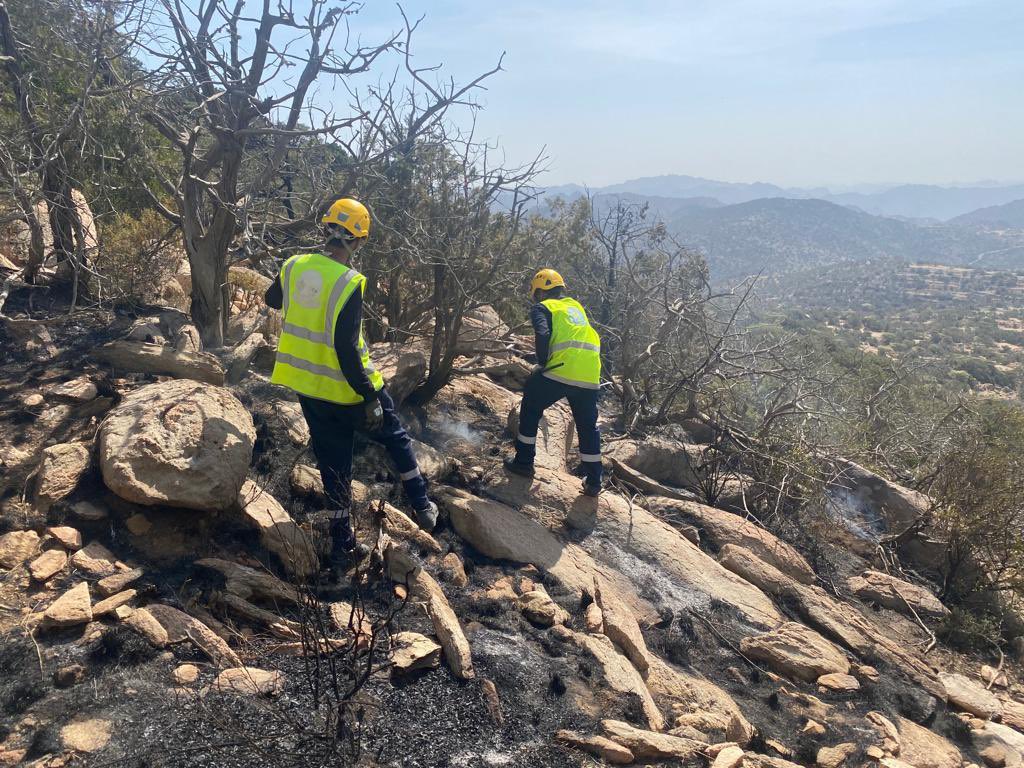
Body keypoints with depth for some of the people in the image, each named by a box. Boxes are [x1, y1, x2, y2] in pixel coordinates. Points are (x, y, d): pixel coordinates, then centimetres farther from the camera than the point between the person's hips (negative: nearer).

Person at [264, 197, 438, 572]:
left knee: (334, 465, 15)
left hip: (308, 388, 6)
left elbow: (272, 299, 20)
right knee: (395, 437, 19)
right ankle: (423, 506, 25)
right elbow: (345, 348, -25)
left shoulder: (294, 266, -2)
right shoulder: (349, 283, -22)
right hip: (346, 389, -6)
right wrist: (368, 396, -19)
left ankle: (342, 545, 22)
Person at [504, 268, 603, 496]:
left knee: (530, 409, 18)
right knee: (588, 426, 17)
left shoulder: (542, 308, 6)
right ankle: (593, 482, 20)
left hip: (561, 371, -5)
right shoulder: (576, 306, 26)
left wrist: (542, 363, 0)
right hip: (590, 377, 5)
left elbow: (543, 334, -13)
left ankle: (524, 461, 21)